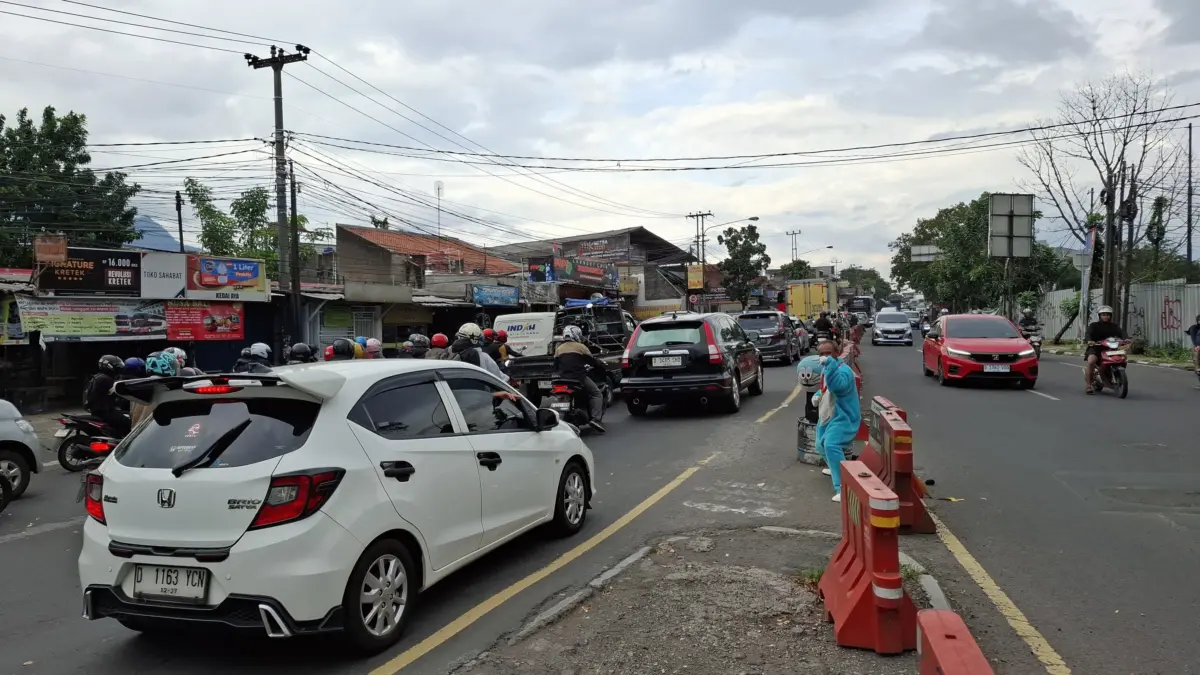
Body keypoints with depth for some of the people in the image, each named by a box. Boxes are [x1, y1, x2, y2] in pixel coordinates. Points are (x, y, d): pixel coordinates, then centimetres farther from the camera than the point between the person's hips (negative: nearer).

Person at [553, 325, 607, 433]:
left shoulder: (559, 349, 13)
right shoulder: (580, 347, -2)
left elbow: (555, 366, 17)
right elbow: (593, 361, 2)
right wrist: (605, 368, 16)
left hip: (563, 378, 6)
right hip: (579, 377, -6)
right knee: (597, 394, 2)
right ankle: (595, 419, -16)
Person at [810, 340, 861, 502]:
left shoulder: (843, 370, -23)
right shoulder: (825, 369, 8)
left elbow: (837, 385, -45)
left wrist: (830, 363, -53)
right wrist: (818, 395, 6)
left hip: (842, 418, -10)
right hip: (826, 417, 10)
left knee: (831, 446, -32)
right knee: (821, 446, 28)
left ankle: (843, 488, -34)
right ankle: (834, 468, 60)